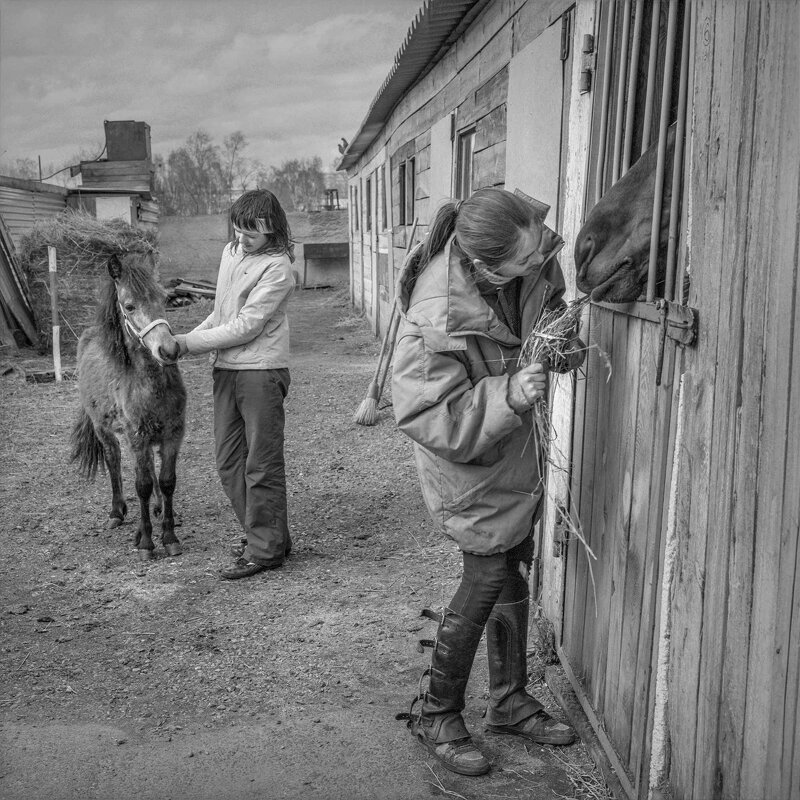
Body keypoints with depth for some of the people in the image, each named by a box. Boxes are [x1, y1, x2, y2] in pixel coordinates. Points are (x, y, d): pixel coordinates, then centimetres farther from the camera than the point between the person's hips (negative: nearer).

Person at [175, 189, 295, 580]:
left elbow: (245, 326, -17)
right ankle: (261, 533, 25)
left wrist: (188, 343, -16)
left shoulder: (277, 267, -12)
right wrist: (185, 338, 4)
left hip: (261, 371, -8)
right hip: (225, 370, 8)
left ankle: (265, 548, 9)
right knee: (229, 462, 12)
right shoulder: (230, 252, 13)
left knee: (262, 464, -1)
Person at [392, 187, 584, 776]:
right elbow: (426, 417, -31)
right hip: (464, 456, -7)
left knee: (515, 570, 16)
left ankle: (510, 701, 35)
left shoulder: (533, 256, -16)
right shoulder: (437, 319, -36)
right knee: (488, 577, -3)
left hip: (515, 440, 8)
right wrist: (510, 395, -40)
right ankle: (437, 715, 20)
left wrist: (562, 340, -12)